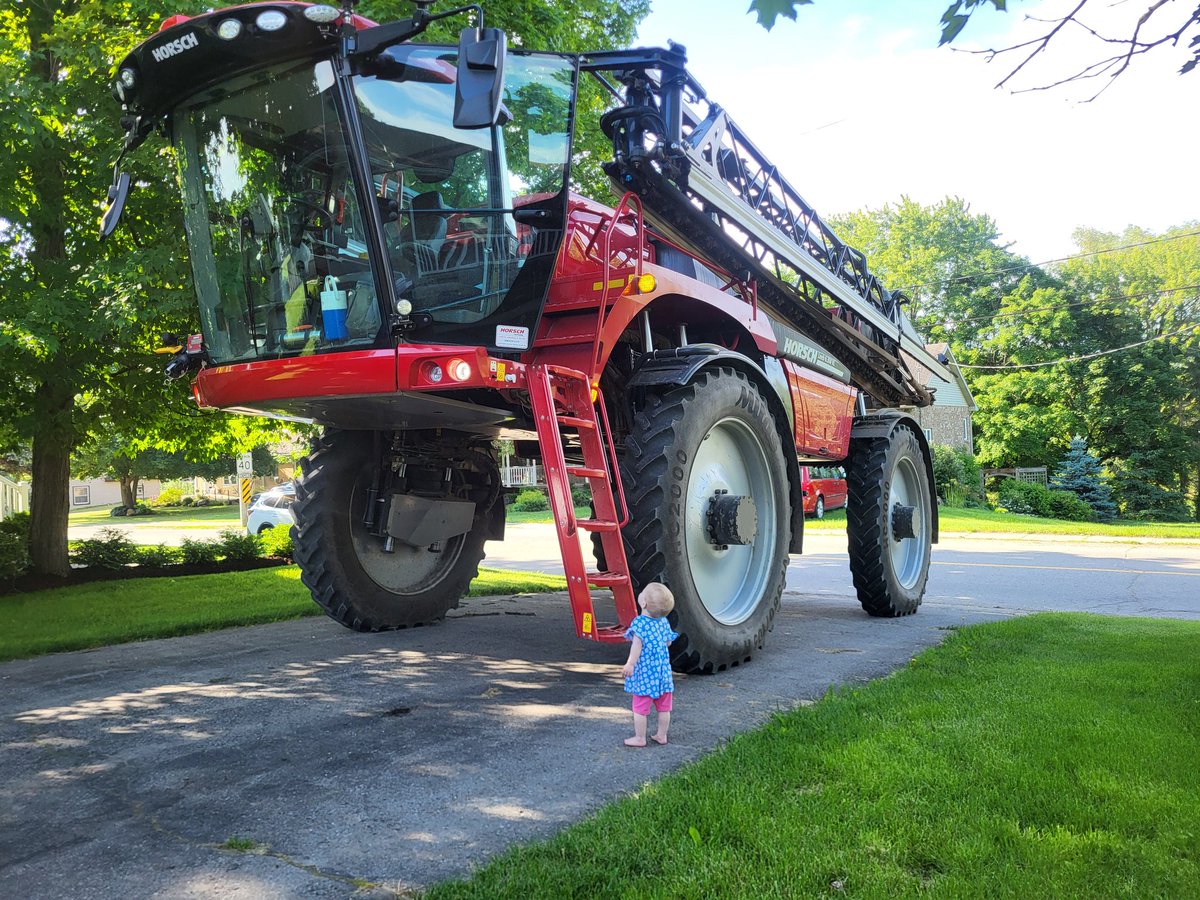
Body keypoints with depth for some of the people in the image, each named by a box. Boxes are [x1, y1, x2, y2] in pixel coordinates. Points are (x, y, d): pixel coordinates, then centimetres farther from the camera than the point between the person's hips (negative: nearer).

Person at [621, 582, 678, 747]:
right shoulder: (663, 622, 1)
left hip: (645, 672, -6)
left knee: (640, 706, 5)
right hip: (663, 670, 6)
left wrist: (630, 664, -25)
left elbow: (637, 644, -25)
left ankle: (640, 738, 12)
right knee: (663, 707, 16)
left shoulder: (640, 622, -17)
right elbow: (668, 642, 10)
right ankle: (661, 735, 25)